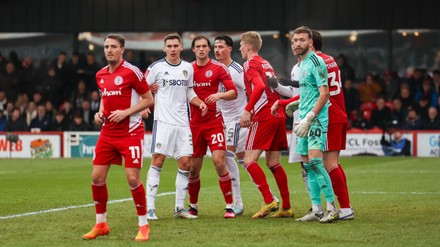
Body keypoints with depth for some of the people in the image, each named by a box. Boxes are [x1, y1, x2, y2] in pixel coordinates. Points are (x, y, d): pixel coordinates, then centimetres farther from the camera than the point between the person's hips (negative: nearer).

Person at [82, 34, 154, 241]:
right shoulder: (101, 75, 8)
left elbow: (148, 100, -8)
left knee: (133, 178, -10)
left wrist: (125, 112, -17)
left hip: (130, 132, -6)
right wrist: (100, 112, 5)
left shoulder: (131, 72, -11)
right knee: (97, 177, 2)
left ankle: (143, 226, 4)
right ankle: (100, 224, 17)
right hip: (108, 132, 6)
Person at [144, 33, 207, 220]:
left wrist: (200, 102, 5)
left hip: (182, 122, 5)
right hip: (163, 121, -5)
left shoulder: (188, 68, 11)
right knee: (158, 161, -9)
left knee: (185, 163, 2)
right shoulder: (157, 67, -3)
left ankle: (180, 207, 11)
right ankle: (149, 207, -6)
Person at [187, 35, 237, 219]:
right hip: (194, 123, 3)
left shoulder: (218, 68, -2)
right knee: (193, 167, 5)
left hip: (214, 121, -3)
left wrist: (219, 95, -24)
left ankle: (230, 206, -10)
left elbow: (233, 93, -5)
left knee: (219, 161, -16)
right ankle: (193, 206, 22)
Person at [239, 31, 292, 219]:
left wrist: (247, 111, -21)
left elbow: (259, 86, -21)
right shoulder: (266, 64, 21)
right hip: (278, 115, 8)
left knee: (249, 161, -8)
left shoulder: (250, 64, -4)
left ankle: (269, 201, -19)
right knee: (273, 163, 12)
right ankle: (286, 207, 10)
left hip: (264, 117, -8)